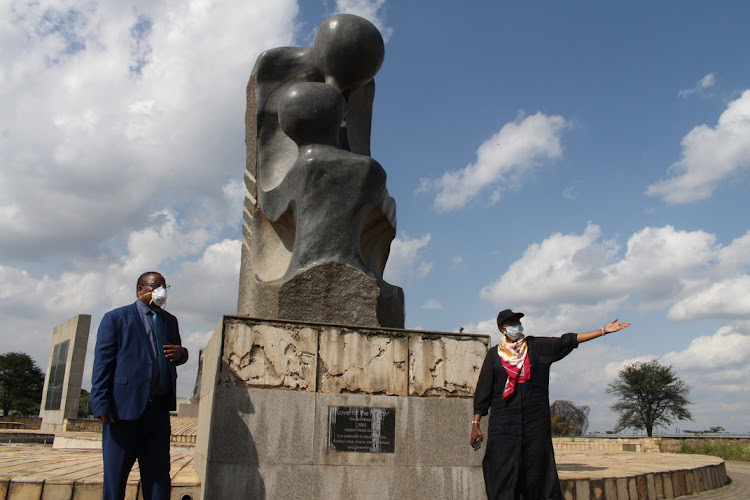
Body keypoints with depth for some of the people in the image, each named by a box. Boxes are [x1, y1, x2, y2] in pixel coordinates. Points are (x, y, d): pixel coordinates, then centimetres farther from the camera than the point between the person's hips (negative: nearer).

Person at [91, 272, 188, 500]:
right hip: (125, 407, -5)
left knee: (159, 476, 7)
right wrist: (102, 404, -14)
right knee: (115, 476, 3)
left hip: (159, 409, 5)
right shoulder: (116, 318, 2)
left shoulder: (170, 321, 19)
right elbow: (102, 363, -5)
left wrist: (181, 353, 0)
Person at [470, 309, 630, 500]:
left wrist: (603, 330, -2)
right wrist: (475, 423, 2)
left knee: (536, 469, 3)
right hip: (503, 425, -1)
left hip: (535, 421, 1)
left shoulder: (537, 346, 9)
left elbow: (567, 341, 4)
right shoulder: (494, 354, 6)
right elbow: (483, 391, 5)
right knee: (503, 475, -3)